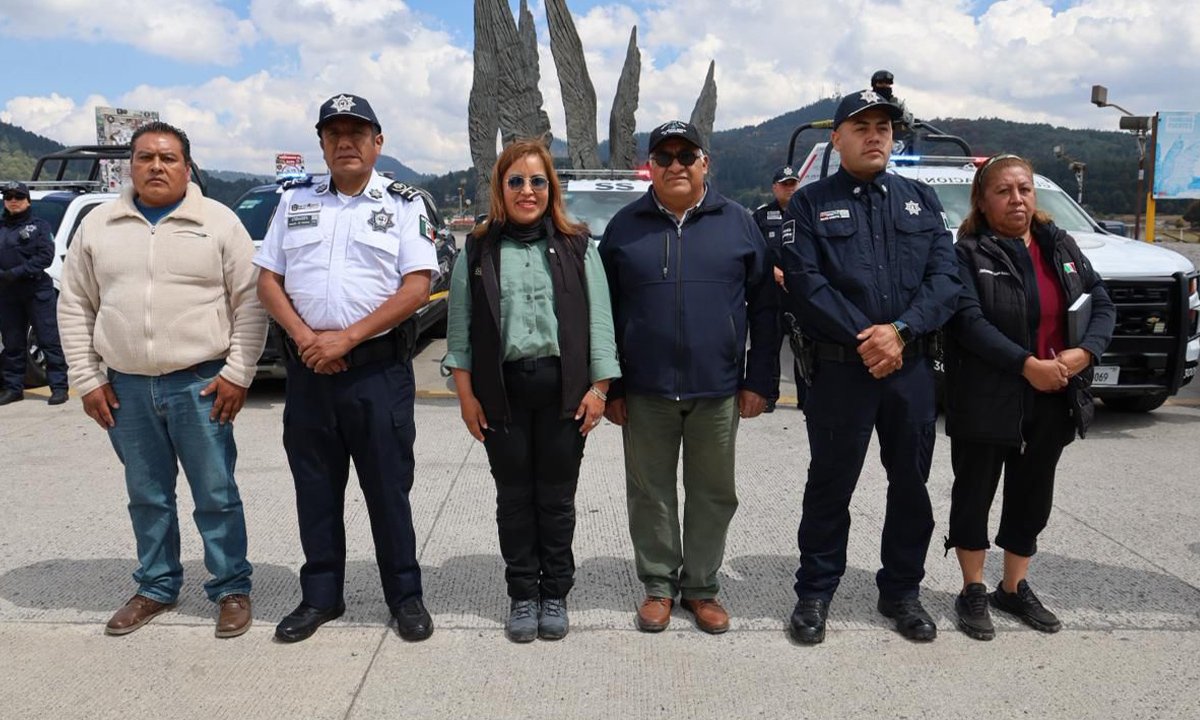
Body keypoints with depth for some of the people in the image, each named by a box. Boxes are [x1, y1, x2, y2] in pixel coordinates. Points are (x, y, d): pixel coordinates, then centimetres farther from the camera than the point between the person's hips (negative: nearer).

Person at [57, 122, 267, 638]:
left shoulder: (219, 223, -1)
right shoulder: (97, 226, 8)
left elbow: (249, 302, -3)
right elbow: (75, 306, 12)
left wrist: (237, 373, -9)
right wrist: (86, 378, 6)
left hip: (201, 384, -3)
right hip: (126, 388, 3)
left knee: (216, 495, 3)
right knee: (147, 497, 15)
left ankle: (231, 589, 17)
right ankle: (156, 587, 30)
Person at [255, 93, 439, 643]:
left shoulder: (403, 204, 2)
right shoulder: (296, 201, 12)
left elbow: (417, 288, -8)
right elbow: (268, 280, 9)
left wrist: (347, 337, -15)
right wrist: (305, 337, -8)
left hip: (378, 369, -3)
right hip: (307, 370, 4)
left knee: (388, 489, 3)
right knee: (315, 489, 12)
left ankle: (405, 596, 18)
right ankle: (320, 596, 26)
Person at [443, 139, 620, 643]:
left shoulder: (577, 247, 5)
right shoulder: (477, 250, 6)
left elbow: (598, 320, 2)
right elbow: (460, 327, 5)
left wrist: (598, 388, -5)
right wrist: (466, 394, -1)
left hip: (562, 387, 0)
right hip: (502, 389, 1)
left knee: (557, 497, 8)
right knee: (514, 497, 10)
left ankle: (555, 595, 24)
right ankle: (522, 596, 24)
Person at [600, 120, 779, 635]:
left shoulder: (737, 223, 5)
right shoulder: (625, 226, 5)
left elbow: (764, 306, 5)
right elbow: (604, 312, 5)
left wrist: (760, 380, -1)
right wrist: (610, 387, 1)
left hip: (718, 390, 0)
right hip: (645, 392, 0)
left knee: (713, 494, 10)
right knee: (650, 493, 9)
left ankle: (701, 586, 26)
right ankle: (658, 584, 26)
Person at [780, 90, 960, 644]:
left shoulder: (921, 200, 13)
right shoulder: (810, 204, 3)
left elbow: (945, 277, 2)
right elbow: (806, 283, -9)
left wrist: (900, 331, -14)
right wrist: (864, 339, -15)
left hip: (912, 366, 4)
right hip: (840, 367, -3)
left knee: (911, 484, 12)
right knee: (830, 484, 6)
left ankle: (902, 590, 29)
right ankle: (815, 592, 21)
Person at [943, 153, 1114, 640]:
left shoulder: (1061, 246, 10)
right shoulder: (968, 253, -7)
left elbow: (1101, 305, 7)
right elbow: (969, 321, -18)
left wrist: (1084, 352, -12)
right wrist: (1027, 365, -24)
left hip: (1052, 401, 5)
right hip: (986, 401, -5)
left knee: (1032, 496, 15)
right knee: (975, 494, 7)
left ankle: (1015, 589, 31)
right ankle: (973, 592, 22)